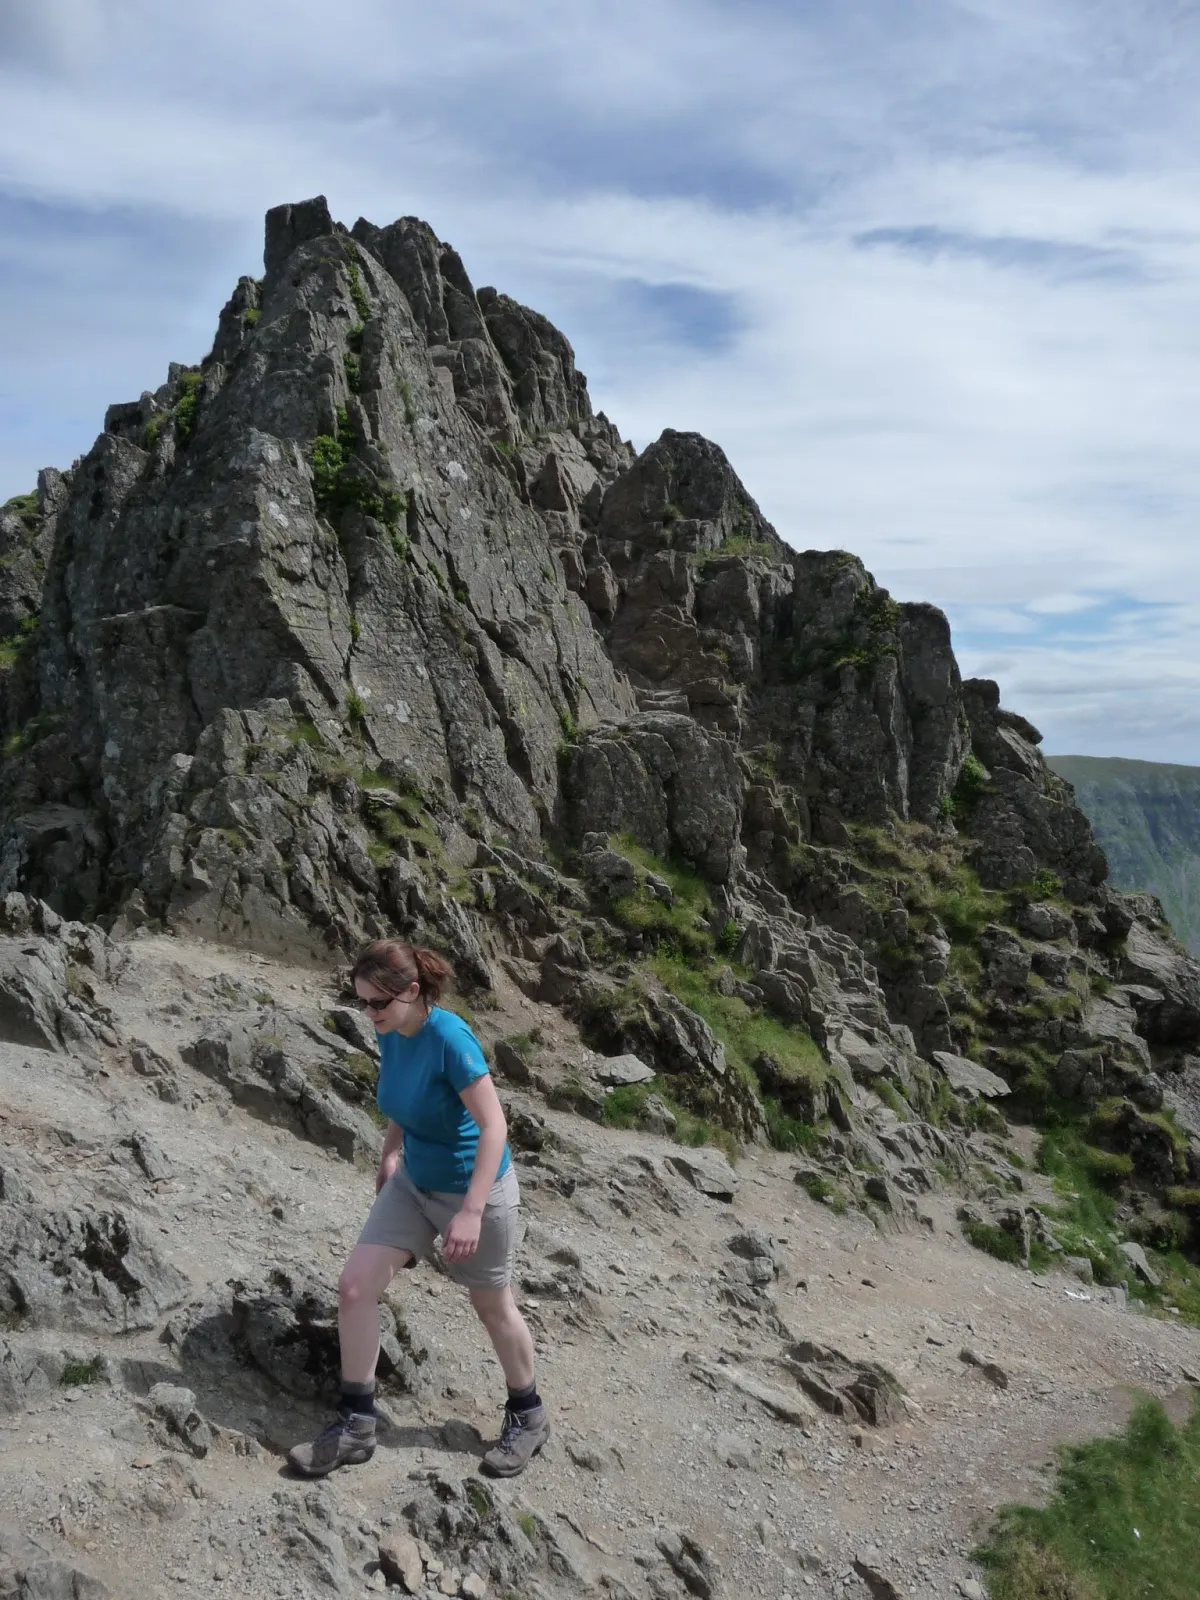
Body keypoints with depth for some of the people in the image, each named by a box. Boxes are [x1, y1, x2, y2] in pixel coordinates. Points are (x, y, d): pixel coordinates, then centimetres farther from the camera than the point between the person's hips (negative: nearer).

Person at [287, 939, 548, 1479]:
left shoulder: (448, 1037, -29)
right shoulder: (390, 1036, -8)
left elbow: (494, 1125, -29)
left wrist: (471, 1212, -32)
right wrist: (390, 1153, 13)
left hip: (473, 1188, -6)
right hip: (414, 1183, 7)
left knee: (492, 1306, 12)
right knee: (354, 1286, -2)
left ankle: (528, 1417, 36)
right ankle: (356, 1424, 16)